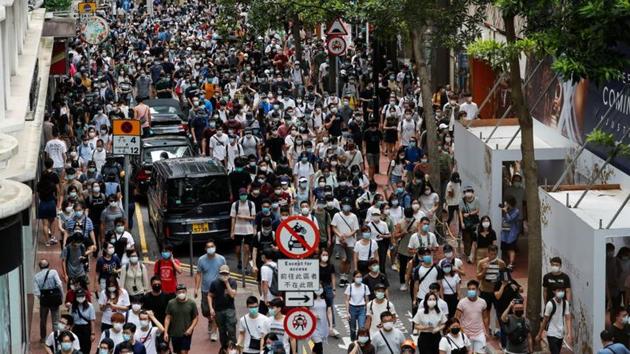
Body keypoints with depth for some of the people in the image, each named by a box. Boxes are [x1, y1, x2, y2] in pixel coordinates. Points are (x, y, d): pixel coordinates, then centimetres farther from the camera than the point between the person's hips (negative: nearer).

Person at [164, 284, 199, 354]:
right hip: (174, 333, 2)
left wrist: (191, 328, -14)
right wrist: (165, 332, -6)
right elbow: (168, 318, -1)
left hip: (186, 333, -2)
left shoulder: (191, 303, -7)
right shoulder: (171, 303, -4)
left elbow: (196, 317, 0)